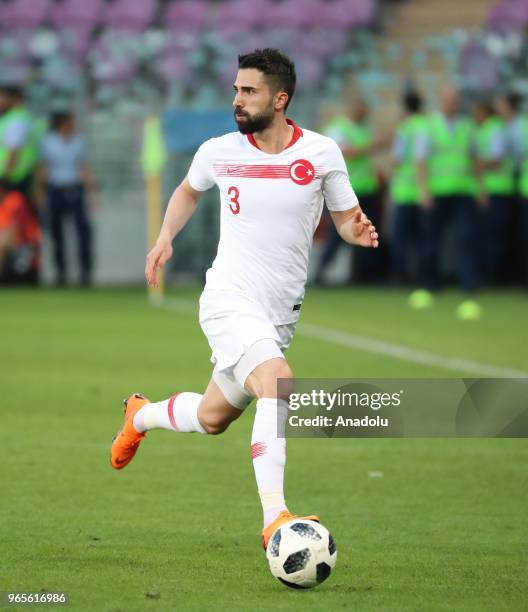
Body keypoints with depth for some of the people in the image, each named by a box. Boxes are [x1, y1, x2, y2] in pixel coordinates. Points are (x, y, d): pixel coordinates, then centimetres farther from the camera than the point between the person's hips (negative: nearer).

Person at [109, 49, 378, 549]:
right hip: (230, 297, -3)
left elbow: (346, 219, 5)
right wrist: (166, 238, 8)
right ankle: (274, 518, -33)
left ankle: (141, 416, 50)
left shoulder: (321, 153, -4)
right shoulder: (219, 152, -3)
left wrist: (358, 231, -17)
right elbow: (189, 190, 19)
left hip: (281, 313, 4)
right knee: (277, 383, -30)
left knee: (212, 418, 17)